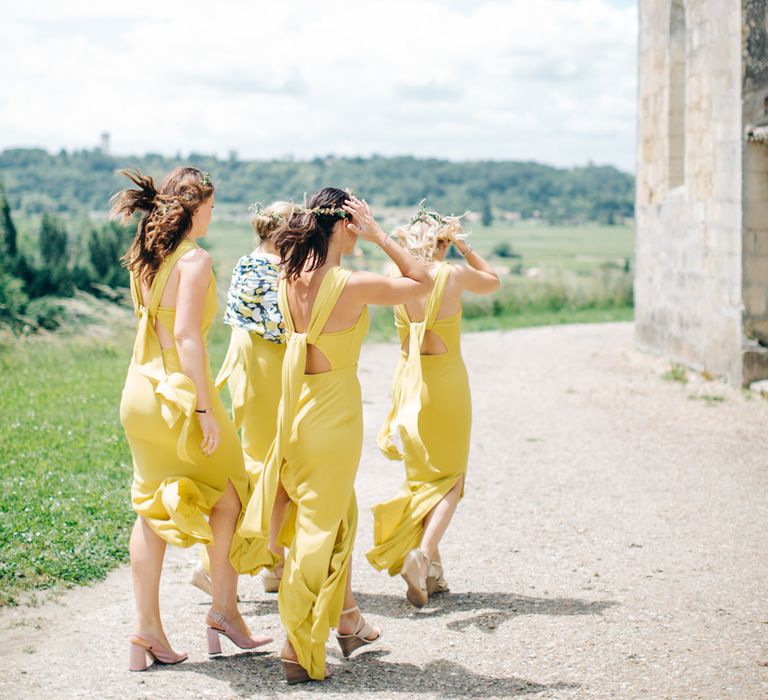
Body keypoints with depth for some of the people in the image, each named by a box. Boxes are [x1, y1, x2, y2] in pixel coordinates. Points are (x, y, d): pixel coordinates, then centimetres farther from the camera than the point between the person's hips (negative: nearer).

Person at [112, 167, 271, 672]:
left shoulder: (143, 256, 10)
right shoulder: (194, 259, -14)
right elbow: (186, 334, -21)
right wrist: (206, 407, -20)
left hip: (139, 390, 8)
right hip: (179, 391, -8)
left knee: (152, 508, 12)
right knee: (228, 494, 12)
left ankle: (147, 631, 12)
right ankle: (224, 609, 16)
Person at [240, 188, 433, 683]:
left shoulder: (290, 278, -1)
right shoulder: (352, 285, -20)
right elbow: (422, 282, -8)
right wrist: (379, 235, -8)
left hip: (298, 407, 7)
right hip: (334, 411, -7)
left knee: (341, 512, 24)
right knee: (318, 528, 2)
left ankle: (347, 619, 38)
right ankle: (299, 650, 8)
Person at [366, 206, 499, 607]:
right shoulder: (455, 276, -11)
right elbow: (492, 281, 9)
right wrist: (464, 247, 14)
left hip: (409, 381, 4)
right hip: (447, 382, -3)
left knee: (420, 477, 15)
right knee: (449, 479, 8)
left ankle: (431, 572, 16)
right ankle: (423, 555, -14)